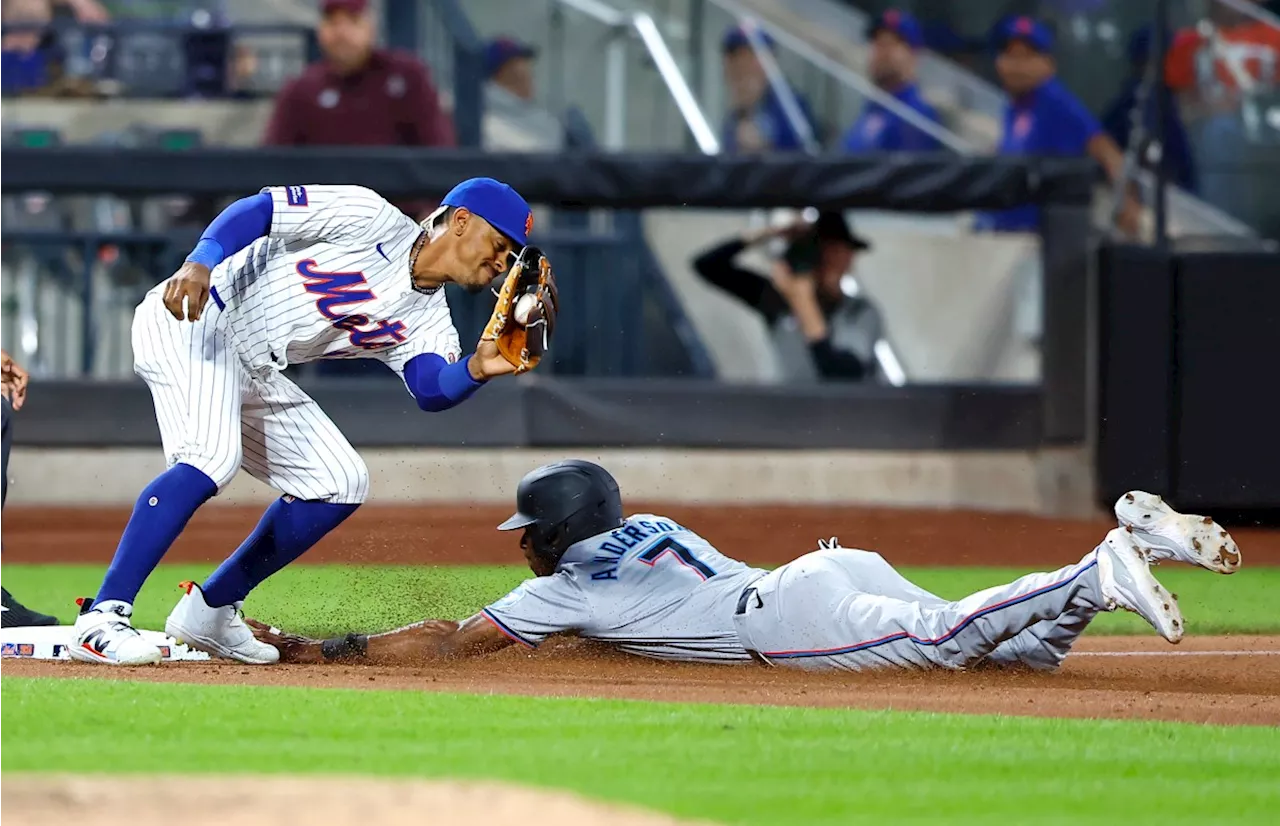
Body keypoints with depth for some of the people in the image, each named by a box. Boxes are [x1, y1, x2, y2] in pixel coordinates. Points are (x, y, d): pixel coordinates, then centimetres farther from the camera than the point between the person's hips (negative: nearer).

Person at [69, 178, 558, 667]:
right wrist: (199, 263, -33)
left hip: (254, 376, 9)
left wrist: (479, 369, -30)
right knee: (213, 457, -31)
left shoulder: (426, 318, 9)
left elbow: (432, 391, -9)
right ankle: (101, 619, -31)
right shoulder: (372, 220, -11)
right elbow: (257, 209, -16)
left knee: (339, 484, 8)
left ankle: (207, 613, 15)